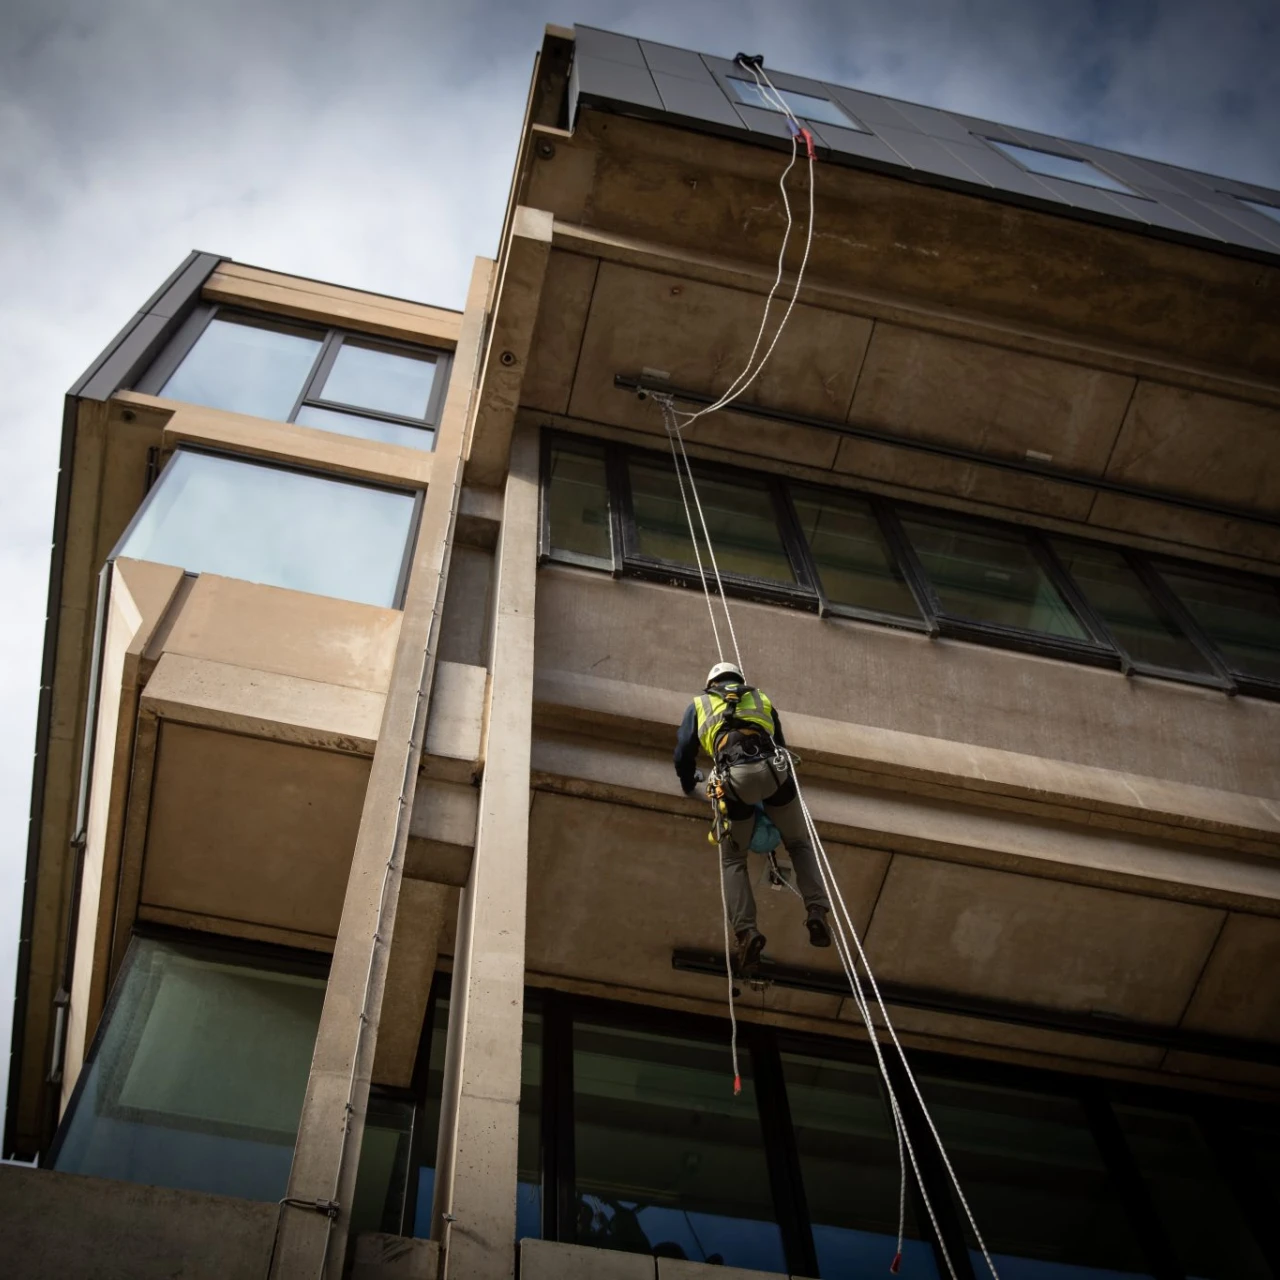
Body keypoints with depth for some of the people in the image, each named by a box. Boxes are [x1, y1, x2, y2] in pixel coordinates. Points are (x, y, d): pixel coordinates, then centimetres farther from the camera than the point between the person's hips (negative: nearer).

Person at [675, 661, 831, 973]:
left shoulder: (699, 704, 27)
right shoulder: (761, 699, 32)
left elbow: (683, 753, 25)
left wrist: (689, 783, 44)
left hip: (735, 778, -1)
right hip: (774, 770, 1)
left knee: (732, 860, 11)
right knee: (800, 845, 19)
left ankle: (746, 929, -10)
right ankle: (817, 912, -2)